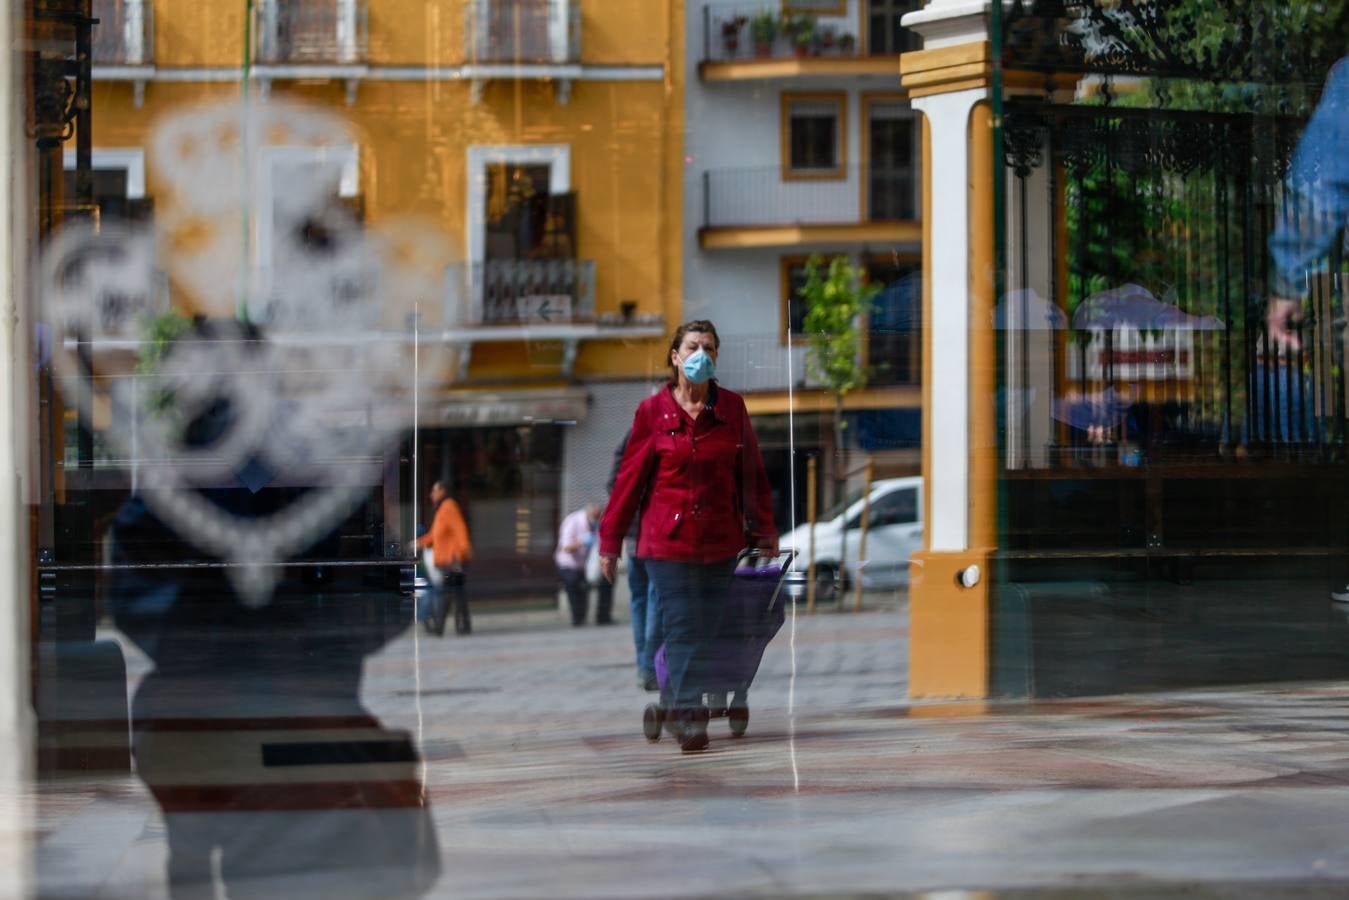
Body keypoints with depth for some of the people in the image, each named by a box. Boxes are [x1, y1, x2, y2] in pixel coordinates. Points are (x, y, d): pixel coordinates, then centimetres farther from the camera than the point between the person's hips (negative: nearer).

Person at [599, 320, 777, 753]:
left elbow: (752, 473, 10)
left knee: (708, 631, 5)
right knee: (683, 628, -8)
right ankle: (689, 718, -3)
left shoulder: (732, 408, 4)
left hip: (720, 541, 2)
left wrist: (763, 530, 8)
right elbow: (629, 478, 1)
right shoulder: (653, 411, -2)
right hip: (668, 539, -2)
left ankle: (687, 710, 19)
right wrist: (610, 542, 2)